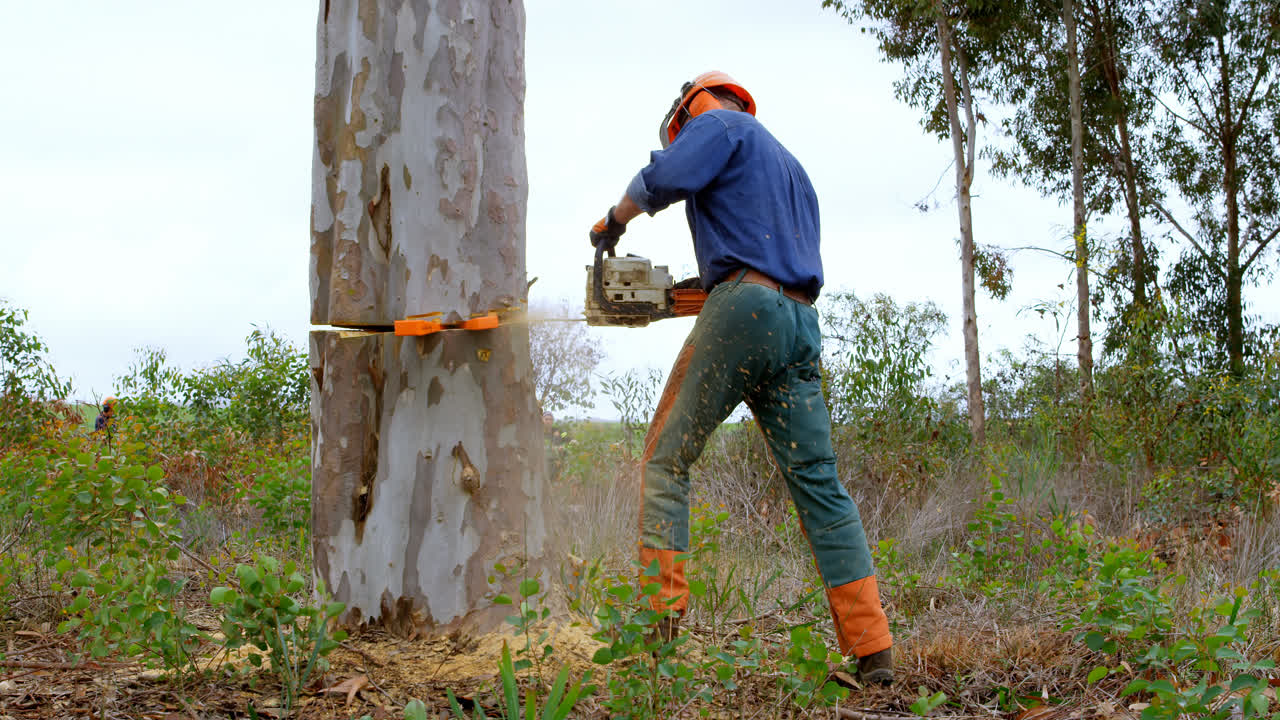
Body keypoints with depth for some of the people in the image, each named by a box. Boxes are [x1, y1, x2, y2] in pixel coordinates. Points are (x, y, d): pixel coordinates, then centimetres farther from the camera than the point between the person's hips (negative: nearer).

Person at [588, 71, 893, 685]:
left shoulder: (720, 124, 10)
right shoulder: (789, 166, 34)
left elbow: (667, 176, -10)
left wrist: (616, 217, 8)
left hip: (744, 309, -7)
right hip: (801, 322, 7)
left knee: (666, 461, -1)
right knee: (818, 483, 3)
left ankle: (659, 618, -11)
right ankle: (873, 652, -3)